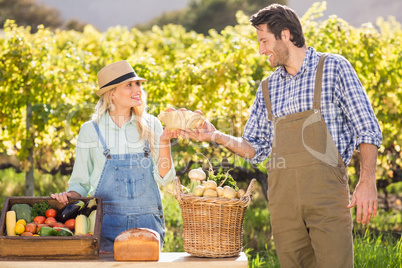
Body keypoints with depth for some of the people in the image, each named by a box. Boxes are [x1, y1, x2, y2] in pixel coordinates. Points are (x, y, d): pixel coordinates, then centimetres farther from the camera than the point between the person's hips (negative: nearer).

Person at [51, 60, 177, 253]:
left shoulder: (150, 125, 5)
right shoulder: (91, 130, 1)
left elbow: (164, 178, 0)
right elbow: (80, 183, 8)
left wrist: (164, 141, -12)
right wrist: (69, 195, -12)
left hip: (147, 222, 2)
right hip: (107, 222, -1)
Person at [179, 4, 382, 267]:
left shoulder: (333, 67, 3)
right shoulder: (268, 88, 16)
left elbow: (367, 129, -2)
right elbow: (255, 148, 20)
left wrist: (367, 182, -13)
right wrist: (216, 136, 4)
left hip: (327, 190, -4)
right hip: (283, 195, 4)